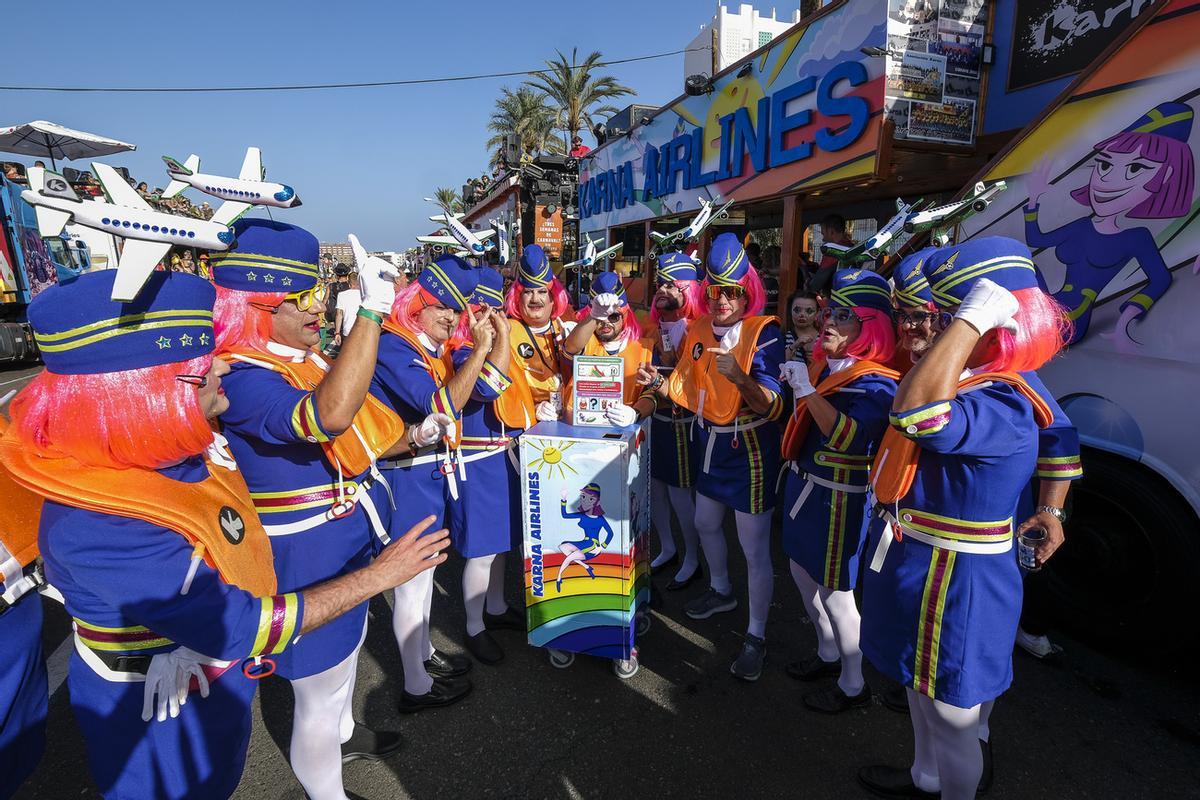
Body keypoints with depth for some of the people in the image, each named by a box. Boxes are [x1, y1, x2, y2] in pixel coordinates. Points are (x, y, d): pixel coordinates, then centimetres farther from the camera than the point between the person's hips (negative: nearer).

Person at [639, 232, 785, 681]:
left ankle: (756, 636, 19)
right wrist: (658, 383, -11)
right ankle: (721, 592, 49)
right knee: (706, 524, 23)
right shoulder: (699, 331, 1)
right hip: (712, 444, 7)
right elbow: (686, 390, 8)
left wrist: (739, 377, -43)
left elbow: (771, 405, -26)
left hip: (751, 448, -7)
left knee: (755, 548, 0)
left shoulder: (764, 332, -18)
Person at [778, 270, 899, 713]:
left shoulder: (875, 384, -17)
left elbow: (849, 437, -33)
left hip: (839, 496, -8)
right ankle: (828, 653, 44)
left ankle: (853, 685, 27)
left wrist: (807, 390, -31)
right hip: (804, 484, 9)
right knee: (802, 571, 20)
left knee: (833, 590, 4)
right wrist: (797, 383, 7)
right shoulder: (824, 365, 6)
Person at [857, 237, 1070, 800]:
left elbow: (916, 416, -49)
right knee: (920, 687, 30)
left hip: (955, 581, -10)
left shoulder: (1003, 408, -29)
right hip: (919, 564, 10)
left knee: (951, 714, 14)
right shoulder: (971, 384, 3)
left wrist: (972, 316, -42)